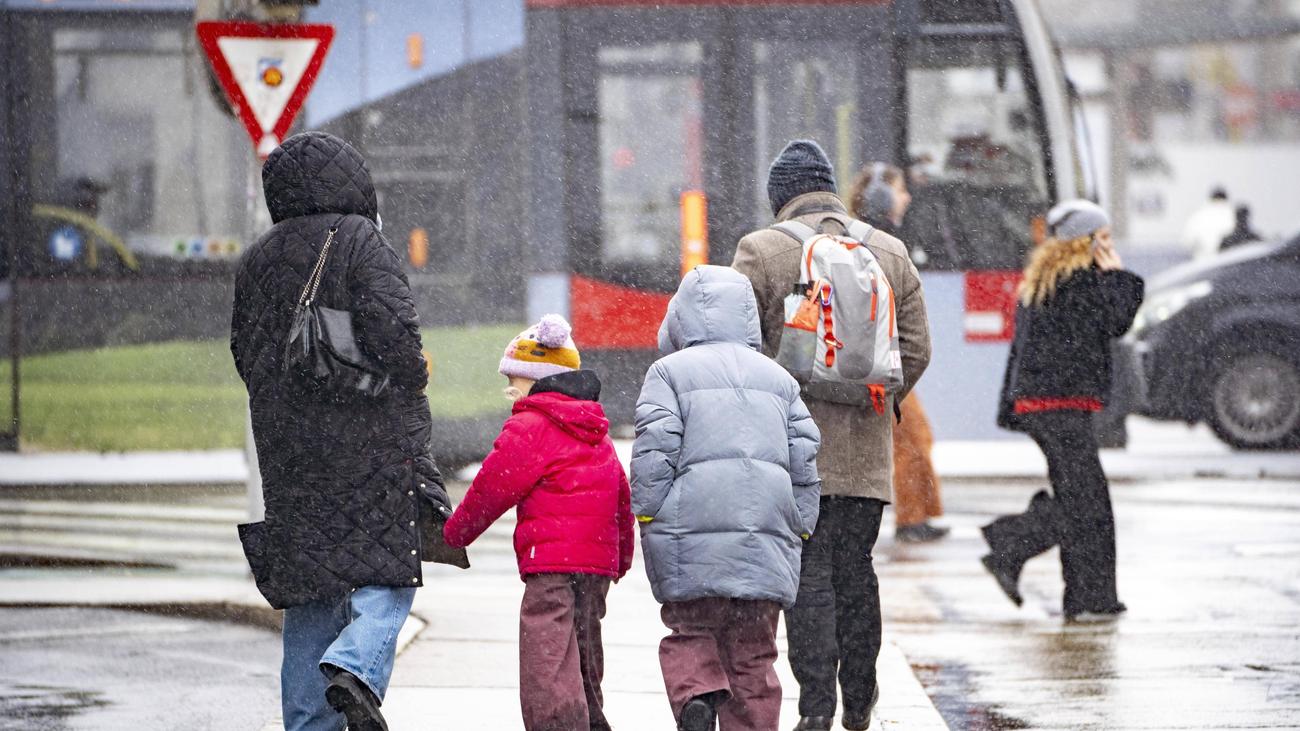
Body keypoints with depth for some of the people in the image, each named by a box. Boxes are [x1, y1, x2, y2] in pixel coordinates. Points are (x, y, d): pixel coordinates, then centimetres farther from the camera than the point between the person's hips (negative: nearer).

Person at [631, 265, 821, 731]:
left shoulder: (670, 372, 3)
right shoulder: (779, 379, 16)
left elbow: (654, 453, -7)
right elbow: (804, 462, 13)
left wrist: (648, 518, -1)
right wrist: (798, 529, 18)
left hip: (693, 538, -3)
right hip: (767, 543, 3)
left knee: (690, 633, 8)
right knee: (753, 654, 9)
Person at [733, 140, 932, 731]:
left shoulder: (762, 251, -4)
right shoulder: (890, 253, 8)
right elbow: (916, 349, 8)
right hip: (865, 449, 4)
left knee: (807, 575, -2)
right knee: (856, 570, 12)